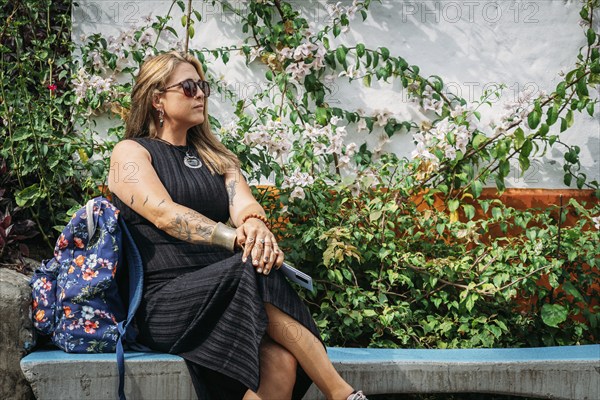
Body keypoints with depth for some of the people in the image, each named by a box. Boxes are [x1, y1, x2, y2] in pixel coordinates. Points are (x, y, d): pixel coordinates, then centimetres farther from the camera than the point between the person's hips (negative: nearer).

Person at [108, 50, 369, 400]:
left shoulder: (214, 156, 23)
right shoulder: (131, 152, 6)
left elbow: (243, 202, 2)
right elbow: (164, 214, -13)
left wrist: (256, 226, -24)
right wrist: (237, 239, -26)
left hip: (220, 290, 5)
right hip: (164, 303, -4)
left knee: (281, 362, -29)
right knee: (255, 271, -33)